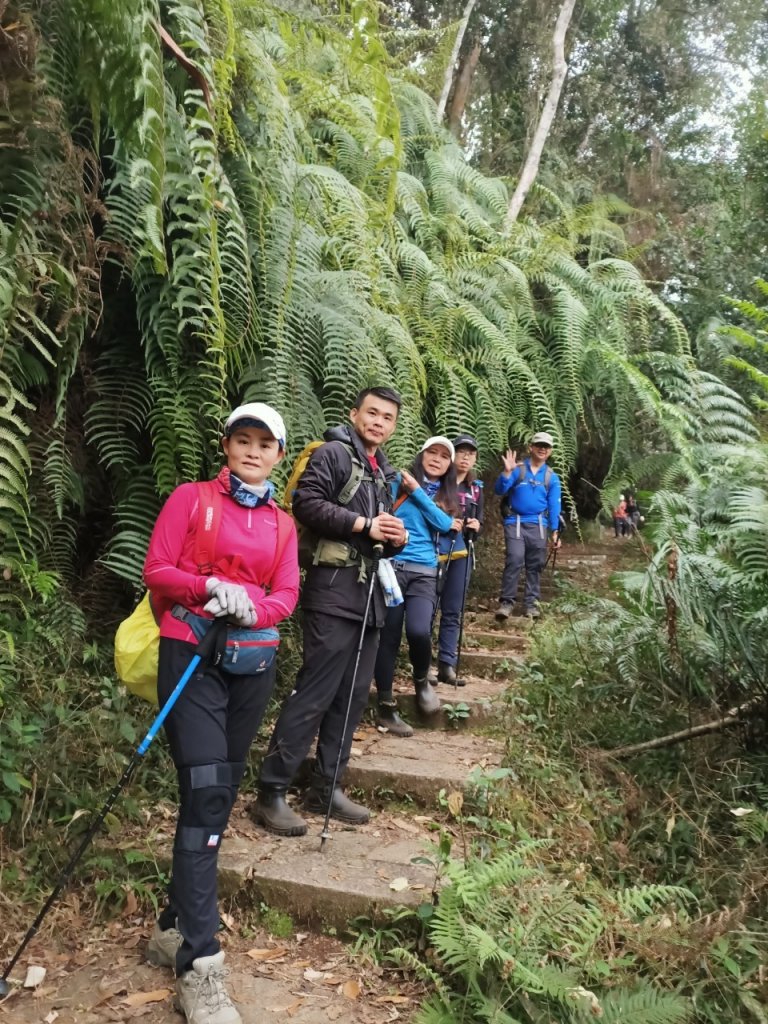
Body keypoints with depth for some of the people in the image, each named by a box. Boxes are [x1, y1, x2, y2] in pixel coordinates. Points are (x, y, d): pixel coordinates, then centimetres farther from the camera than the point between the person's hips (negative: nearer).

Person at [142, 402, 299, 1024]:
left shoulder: (282, 522, 12)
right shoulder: (191, 499, 1)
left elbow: (287, 594, 4)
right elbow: (155, 573, -4)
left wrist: (250, 608, -16)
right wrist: (212, 586, -20)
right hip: (192, 655, -5)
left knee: (221, 792, 10)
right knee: (206, 792, -12)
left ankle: (176, 926, 26)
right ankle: (200, 965, -6)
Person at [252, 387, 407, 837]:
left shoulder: (385, 473, 22)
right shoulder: (333, 453, -3)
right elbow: (307, 503, -16)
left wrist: (397, 537, 6)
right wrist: (363, 525, -16)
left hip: (371, 594, 9)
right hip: (335, 590, -9)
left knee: (354, 695, 10)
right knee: (314, 694, -9)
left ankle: (327, 786, 22)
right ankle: (271, 793, 1)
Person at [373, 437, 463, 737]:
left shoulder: (448, 497, 17)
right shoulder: (400, 482, 6)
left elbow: (445, 523, -3)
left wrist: (417, 491, -8)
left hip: (424, 573, 2)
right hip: (392, 566, -2)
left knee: (419, 632, -18)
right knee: (389, 637, -1)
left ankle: (421, 681, 14)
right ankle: (386, 707, 14)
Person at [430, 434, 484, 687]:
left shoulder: (476, 488, 12)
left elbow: (480, 522, 17)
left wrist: (477, 526, -5)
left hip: (461, 555, 5)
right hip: (434, 552, -5)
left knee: (452, 612, 9)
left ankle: (447, 664, 16)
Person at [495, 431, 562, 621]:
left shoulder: (552, 477, 9)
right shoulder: (518, 469, 1)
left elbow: (554, 506, 7)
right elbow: (500, 490, -8)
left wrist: (555, 531, 1)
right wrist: (507, 472, -23)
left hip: (538, 525, 3)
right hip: (515, 522, -3)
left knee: (535, 564, 6)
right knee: (514, 560, -15)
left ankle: (531, 602, 14)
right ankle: (506, 601, -9)